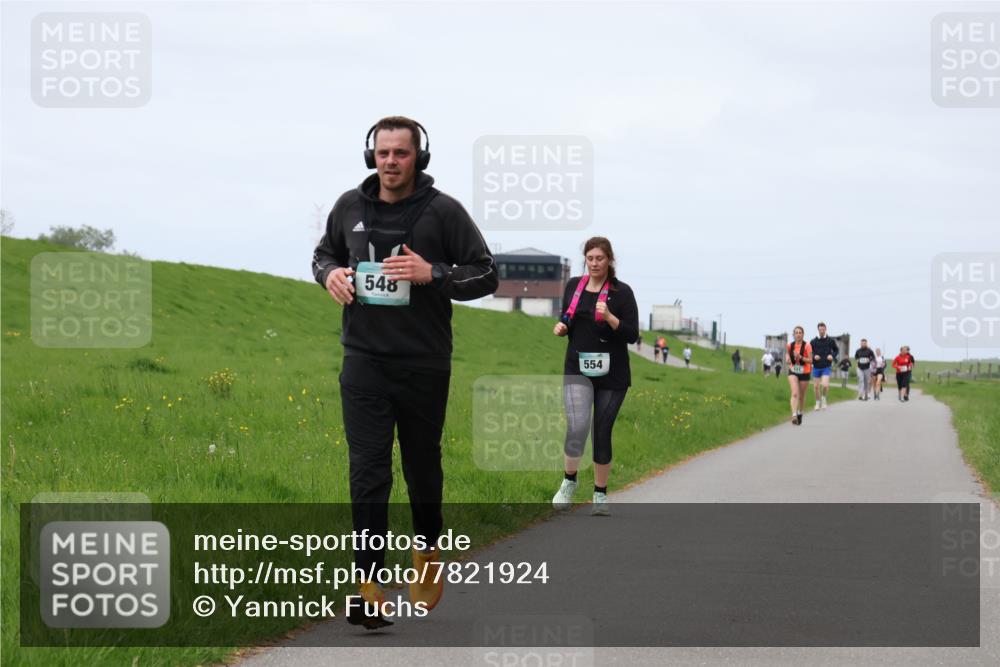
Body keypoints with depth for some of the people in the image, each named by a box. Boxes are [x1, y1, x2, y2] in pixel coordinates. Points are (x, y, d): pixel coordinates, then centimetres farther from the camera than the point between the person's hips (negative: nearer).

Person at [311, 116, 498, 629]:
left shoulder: (443, 211, -6)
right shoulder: (350, 207, 4)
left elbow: (486, 275, -3)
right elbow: (324, 253, 21)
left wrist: (432, 273, -19)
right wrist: (330, 273, -3)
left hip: (424, 364, -1)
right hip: (364, 361, 2)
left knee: (423, 467, 14)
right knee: (367, 471, -7)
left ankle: (428, 555, 40)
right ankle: (372, 593, -10)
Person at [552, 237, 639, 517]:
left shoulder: (621, 292, -5)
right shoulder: (573, 286, 5)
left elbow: (632, 335, -9)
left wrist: (609, 318, -24)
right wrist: (561, 326, -2)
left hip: (612, 375, -1)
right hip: (578, 370, 1)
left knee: (602, 433, 5)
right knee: (577, 428, -17)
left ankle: (600, 494, 20)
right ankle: (569, 480, 7)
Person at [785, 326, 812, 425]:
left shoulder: (807, 346, -12)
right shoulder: (790, 346, -3)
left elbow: (810, 361, -13)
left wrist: (800, 357, -27)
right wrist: (787, 359, -8)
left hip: (804, 373, -1)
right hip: (793, 372, 1)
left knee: (801, 396, 12)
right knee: (794, 393, -18)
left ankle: (800, 413, 38)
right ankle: (794, 415, -28)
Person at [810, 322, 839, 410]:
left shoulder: (831, 341, -1)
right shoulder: (813, 342, 0)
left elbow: (836, 350, 13)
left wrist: (832, 356, -6)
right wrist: (814, 357, -14)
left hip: (826, 367, -2)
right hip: (816, 367, 2)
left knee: (825, 385, -16)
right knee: (816, 386, 6)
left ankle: (824, 398, 12)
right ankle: (818, 402, 27)